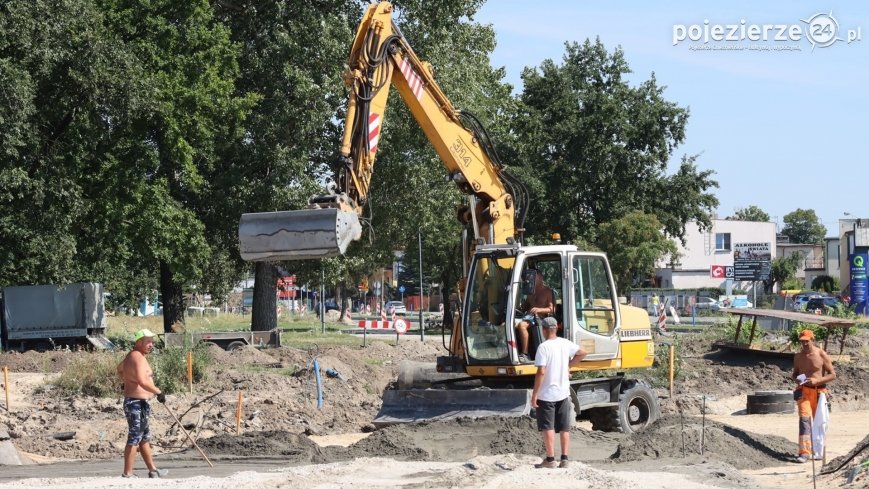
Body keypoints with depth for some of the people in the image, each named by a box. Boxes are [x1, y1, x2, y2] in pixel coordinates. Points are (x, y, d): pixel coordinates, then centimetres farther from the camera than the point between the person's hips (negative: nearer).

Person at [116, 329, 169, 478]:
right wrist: (159, 392, -24)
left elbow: (120, 369, 35)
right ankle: (127, 473, -5)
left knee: (145, 437, 17)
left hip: (132, 402, 11)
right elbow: (142, 381, -32)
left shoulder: (131, 355, 15)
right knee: (134, 438, -7)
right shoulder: (138, 357, -18)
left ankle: (153, 470, 26)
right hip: (137, 403, -11)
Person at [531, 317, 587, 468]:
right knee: (564, 428, 10)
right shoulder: (565, 344, 2)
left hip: (547, 394, -5)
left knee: (547, 428, 1)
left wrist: (534, 394, -16)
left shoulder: (544, 347, -16)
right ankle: (564, 459, 10)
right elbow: (582, 353, 16)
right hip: (563, 393, 5)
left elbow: (541, 372, -21)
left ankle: (550, 460, 1)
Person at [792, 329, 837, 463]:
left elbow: (833, 375, -4)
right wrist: (796, 379, -5)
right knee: (804, 419, -14)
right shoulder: (798, 356, 6)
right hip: (803, 391, 1)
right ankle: (805, 452, -20)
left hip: (818, 391, -1)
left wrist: (817, 380, -18)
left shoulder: (821, 355, -5)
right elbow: (795, 373, 20)